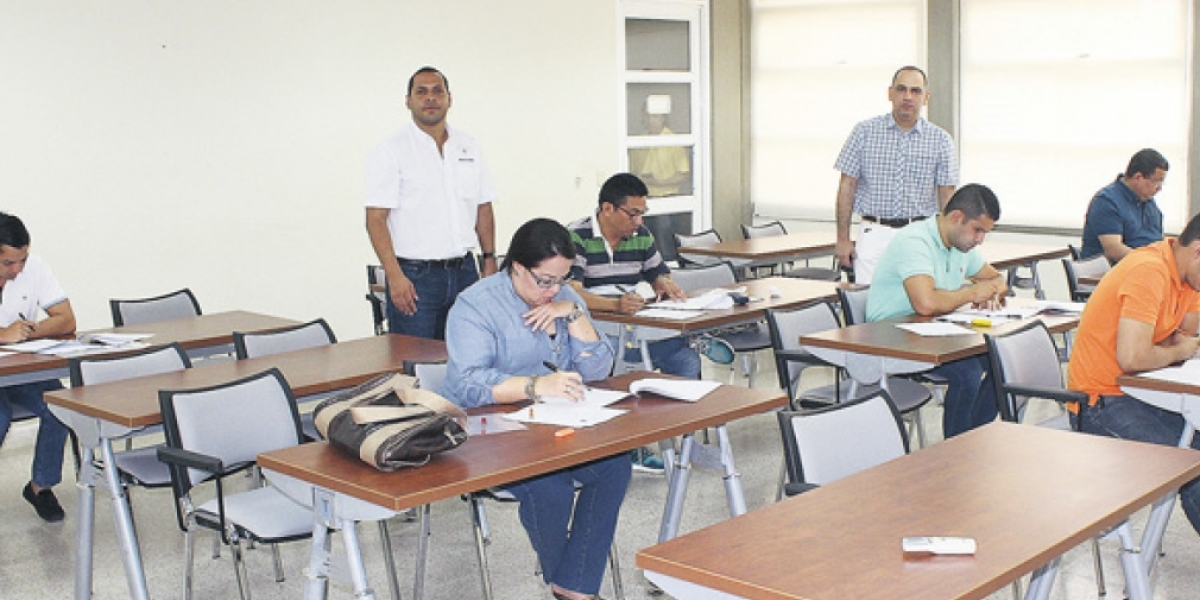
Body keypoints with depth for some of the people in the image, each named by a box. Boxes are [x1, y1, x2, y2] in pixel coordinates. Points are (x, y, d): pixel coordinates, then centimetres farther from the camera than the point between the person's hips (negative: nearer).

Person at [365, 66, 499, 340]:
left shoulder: (469, 147, 13)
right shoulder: (390, 151, -3)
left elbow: (484, 209, 17)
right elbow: (376, 219, -9)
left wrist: (490, 261, 7)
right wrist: (395, 276, -18)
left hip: (464, 271, 5)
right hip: (415, 275, -4)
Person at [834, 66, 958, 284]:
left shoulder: (940, 140, 7)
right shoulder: (864, 132, 4)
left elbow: (947, 195, 8)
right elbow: (847, 187, 5)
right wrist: (843, 239, 1)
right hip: (874, 234, -1)